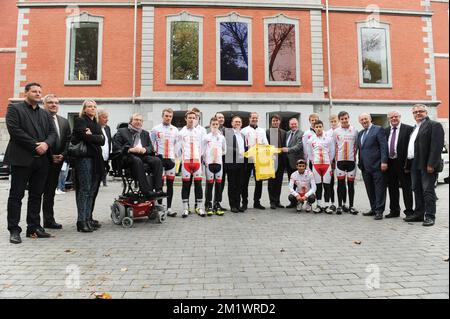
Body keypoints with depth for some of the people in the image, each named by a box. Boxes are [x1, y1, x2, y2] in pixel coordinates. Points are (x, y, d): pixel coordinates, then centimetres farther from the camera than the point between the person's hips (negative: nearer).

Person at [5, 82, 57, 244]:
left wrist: (46, 144, -11)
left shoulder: (45, 114, 19)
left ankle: (34, 227, 17)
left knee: (36, 195, 9)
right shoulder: (14, 108, 3)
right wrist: (35, 145, -14)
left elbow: (53, 132, 10)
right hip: (21, 158, -5)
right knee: (16, 195, 1)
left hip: (41, 159, 5)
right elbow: (14, 130, -9)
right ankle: (14, 230, 7)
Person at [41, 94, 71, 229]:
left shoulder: (64, 121, 14)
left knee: (50, 191, 13)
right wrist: (50, 156, -13)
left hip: (57, 161, 6)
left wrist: (62, 155, -4)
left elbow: (68, 140, 10)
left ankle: (49, 220, 20)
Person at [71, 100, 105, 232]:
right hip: (84, 158, -6)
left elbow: (102, 140, 8)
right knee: (85, 189, -8)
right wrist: (97, 137, 0)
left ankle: (88, 218, 12)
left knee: (92, 190, 5)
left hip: (96, 159, 7)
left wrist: (92, 136, -6)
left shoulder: (96, 124, 23)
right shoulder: (80, 121, 3)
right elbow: (85, 137, -14)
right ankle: (81, 221, -5)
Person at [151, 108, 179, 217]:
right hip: (159, 159, -3)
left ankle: (169, 208, 10)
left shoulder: (175, 130, 14)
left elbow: (177, 145, 14)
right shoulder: (156, 129, 5)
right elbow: (151, 144, 5)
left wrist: (175, 157, 5)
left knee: (170, 184, 4)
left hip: (171, 159, 3)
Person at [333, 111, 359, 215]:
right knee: (340, 183, 3)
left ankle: (351, 206, 11)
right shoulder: (336, 131, 4)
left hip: (351, 160, 0)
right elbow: (334, 146, 8)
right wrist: (334, 158, 6)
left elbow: (356, 146, 8)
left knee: (351, 184, 4)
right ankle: (340, 205, 10)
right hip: (340, 160, 0)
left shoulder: (354, 131, 4)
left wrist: (355, 156, 4)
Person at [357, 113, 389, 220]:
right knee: (370, 190, 11)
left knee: (379, 189, 0)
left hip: (377, 165, -7)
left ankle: (379, 211, 6)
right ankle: (373, 209, 20)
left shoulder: (378, 130, -2)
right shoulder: (360, 134, 18)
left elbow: (384, 146, -9)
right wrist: (360, 163, 12)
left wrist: (384, 161, -17)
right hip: (365, 167, 7)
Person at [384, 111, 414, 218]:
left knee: (406, 188, 3)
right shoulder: (386, 131, 11)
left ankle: (409, 211, 12)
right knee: (392, 188, 13)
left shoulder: (408, 129, -4)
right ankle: (394, 210, 24)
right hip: (389, 163, 5)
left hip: (402, 163, -5)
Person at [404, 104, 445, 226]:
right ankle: (419, 214, 19)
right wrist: (408, 165, 13)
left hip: (427, 165, -8)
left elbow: (437, 146, -14)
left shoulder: (434, 125, -3)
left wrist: (431, 164, -21)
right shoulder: (415, 128, 21)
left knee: (428, 190, -4)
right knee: (417, 190, 11)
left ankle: (430, 216, 3)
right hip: (415, 165, 8)